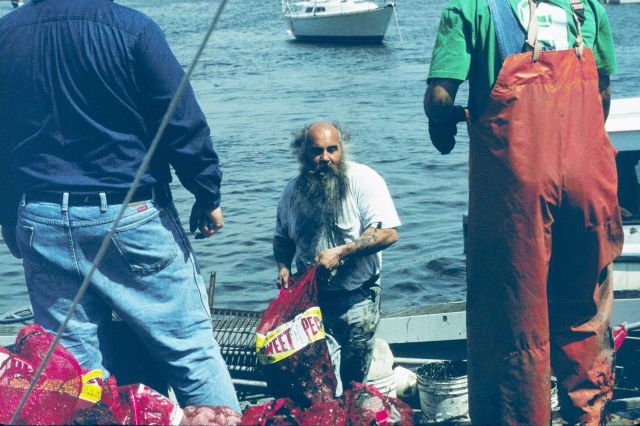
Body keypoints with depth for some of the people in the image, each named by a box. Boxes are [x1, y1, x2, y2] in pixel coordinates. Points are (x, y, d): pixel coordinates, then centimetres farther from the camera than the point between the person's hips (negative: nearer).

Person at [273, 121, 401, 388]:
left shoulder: (363, 180, -11)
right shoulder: (293, 190, 4)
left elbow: (388, 233, -20)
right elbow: (282, 236, 20)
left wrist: (340, 252, -26)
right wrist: (283, 267, 0)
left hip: (356, 296, -3)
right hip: (309, 294, 3)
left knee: (351, 381, 3)